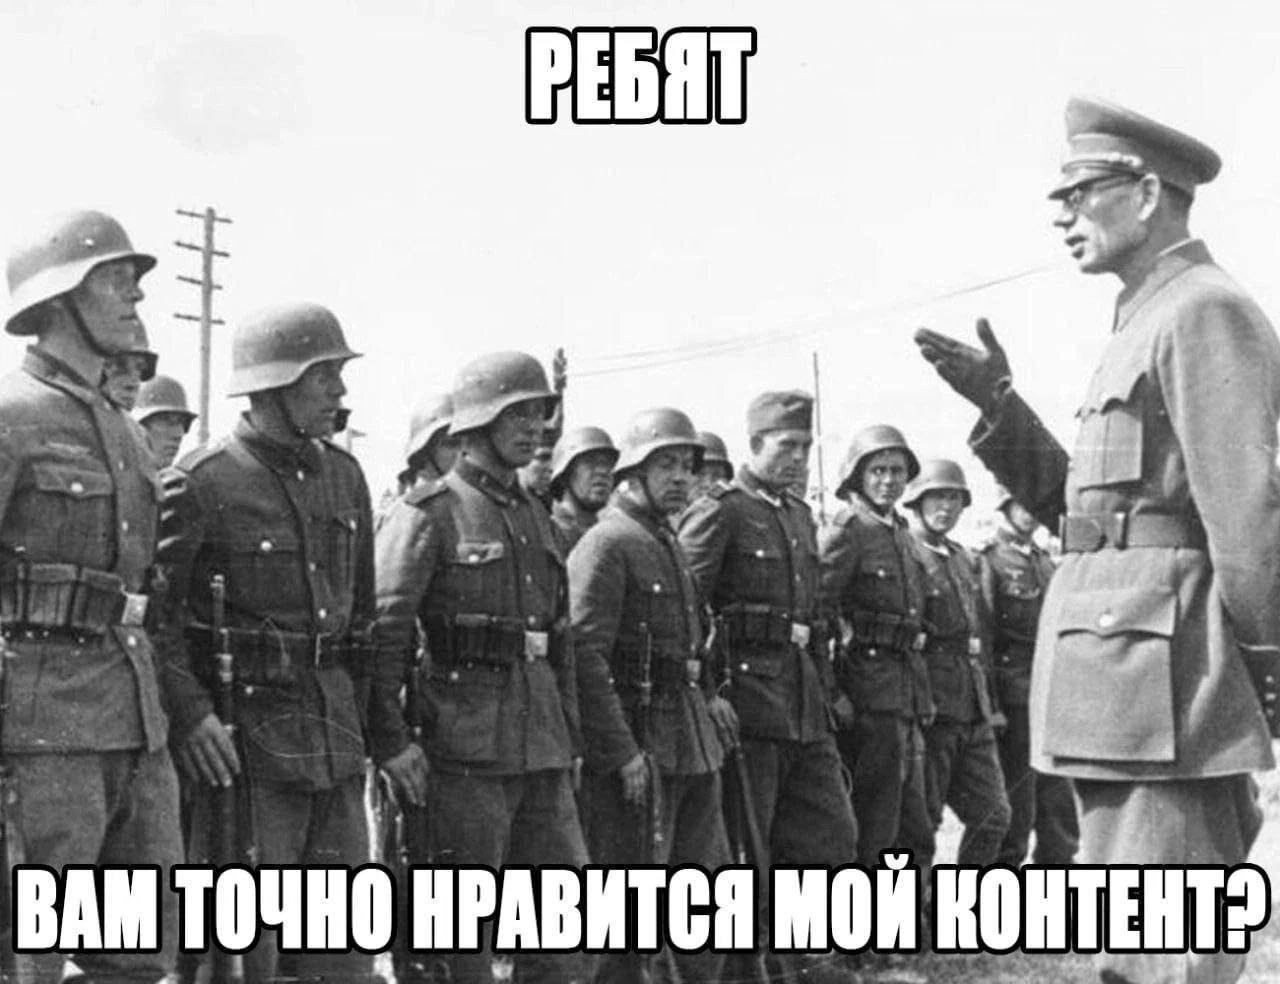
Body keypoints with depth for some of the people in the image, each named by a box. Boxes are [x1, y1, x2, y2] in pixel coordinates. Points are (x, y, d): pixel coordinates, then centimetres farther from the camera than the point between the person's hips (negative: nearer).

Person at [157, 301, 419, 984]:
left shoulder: (345, 478, 10)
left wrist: (384, 733, 16)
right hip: (244, 743, -6)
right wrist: (189, 713, -22)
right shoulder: (201, 485, -10)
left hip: (336, 742, 6)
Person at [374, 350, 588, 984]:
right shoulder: (427, 514, -6)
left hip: (542, 744, 7)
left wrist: (571, 738, 18)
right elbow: (383, 630, -12)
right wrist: (392, 741, -17)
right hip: (467, 743, -7)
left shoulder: (536, 516, 16)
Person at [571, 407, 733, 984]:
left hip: (695, 742, 9)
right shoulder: (605, 545, -12)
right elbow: (584, 655, -20)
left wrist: (708, 694, 11)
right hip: (637, 746, -9)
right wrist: (624, 753, -23)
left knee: (709, 880, 14)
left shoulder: (670, 545, 17)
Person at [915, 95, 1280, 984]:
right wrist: (997, 403, 11)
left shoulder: (1205, 313, -10)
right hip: (1122, 684, 10)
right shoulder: (1148, 323, 20)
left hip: (1160, 679, -10)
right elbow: (1079, 503, 21)